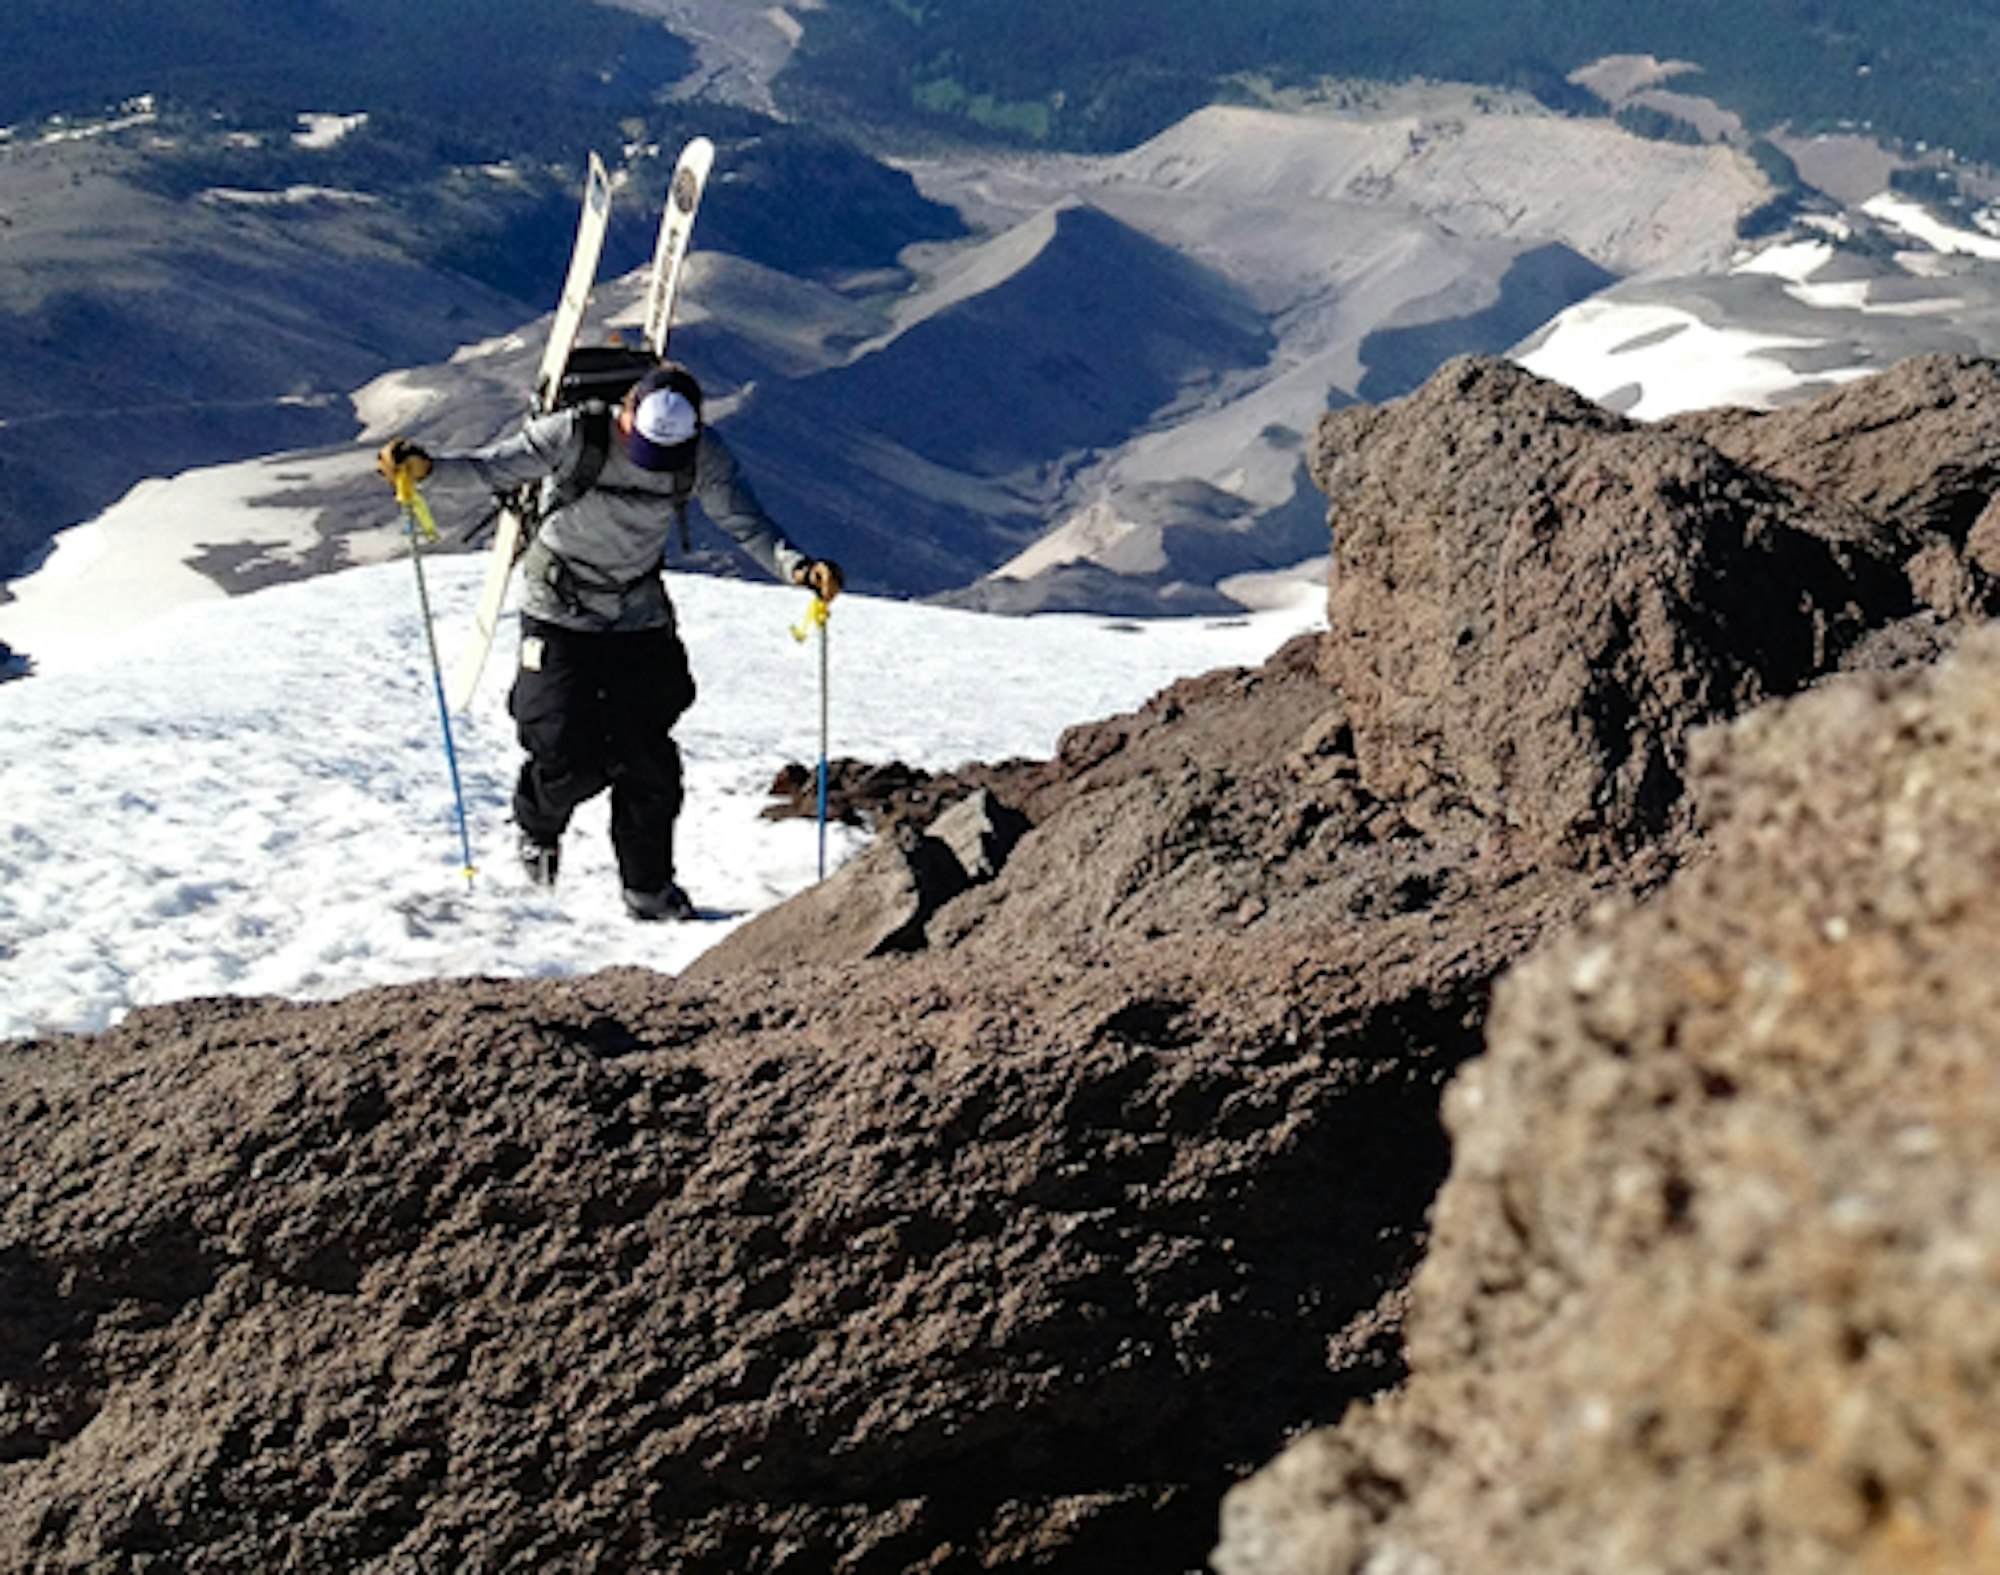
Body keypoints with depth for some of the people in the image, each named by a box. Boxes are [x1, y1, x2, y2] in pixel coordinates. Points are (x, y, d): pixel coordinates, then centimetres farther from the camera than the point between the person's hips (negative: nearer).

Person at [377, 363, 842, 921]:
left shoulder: (703, 456, -13)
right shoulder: (575, 436, -22)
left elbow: (746, 524, -12)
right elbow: (492, 466, -23)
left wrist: (797, 567, -30)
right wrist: (427, 467, -42)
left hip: (641, 619, 3)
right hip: (559, 617, -3)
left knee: (649, 760, 1)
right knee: (570, 755, -10)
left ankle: (649, 889, 20)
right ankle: (538, 822, 26)